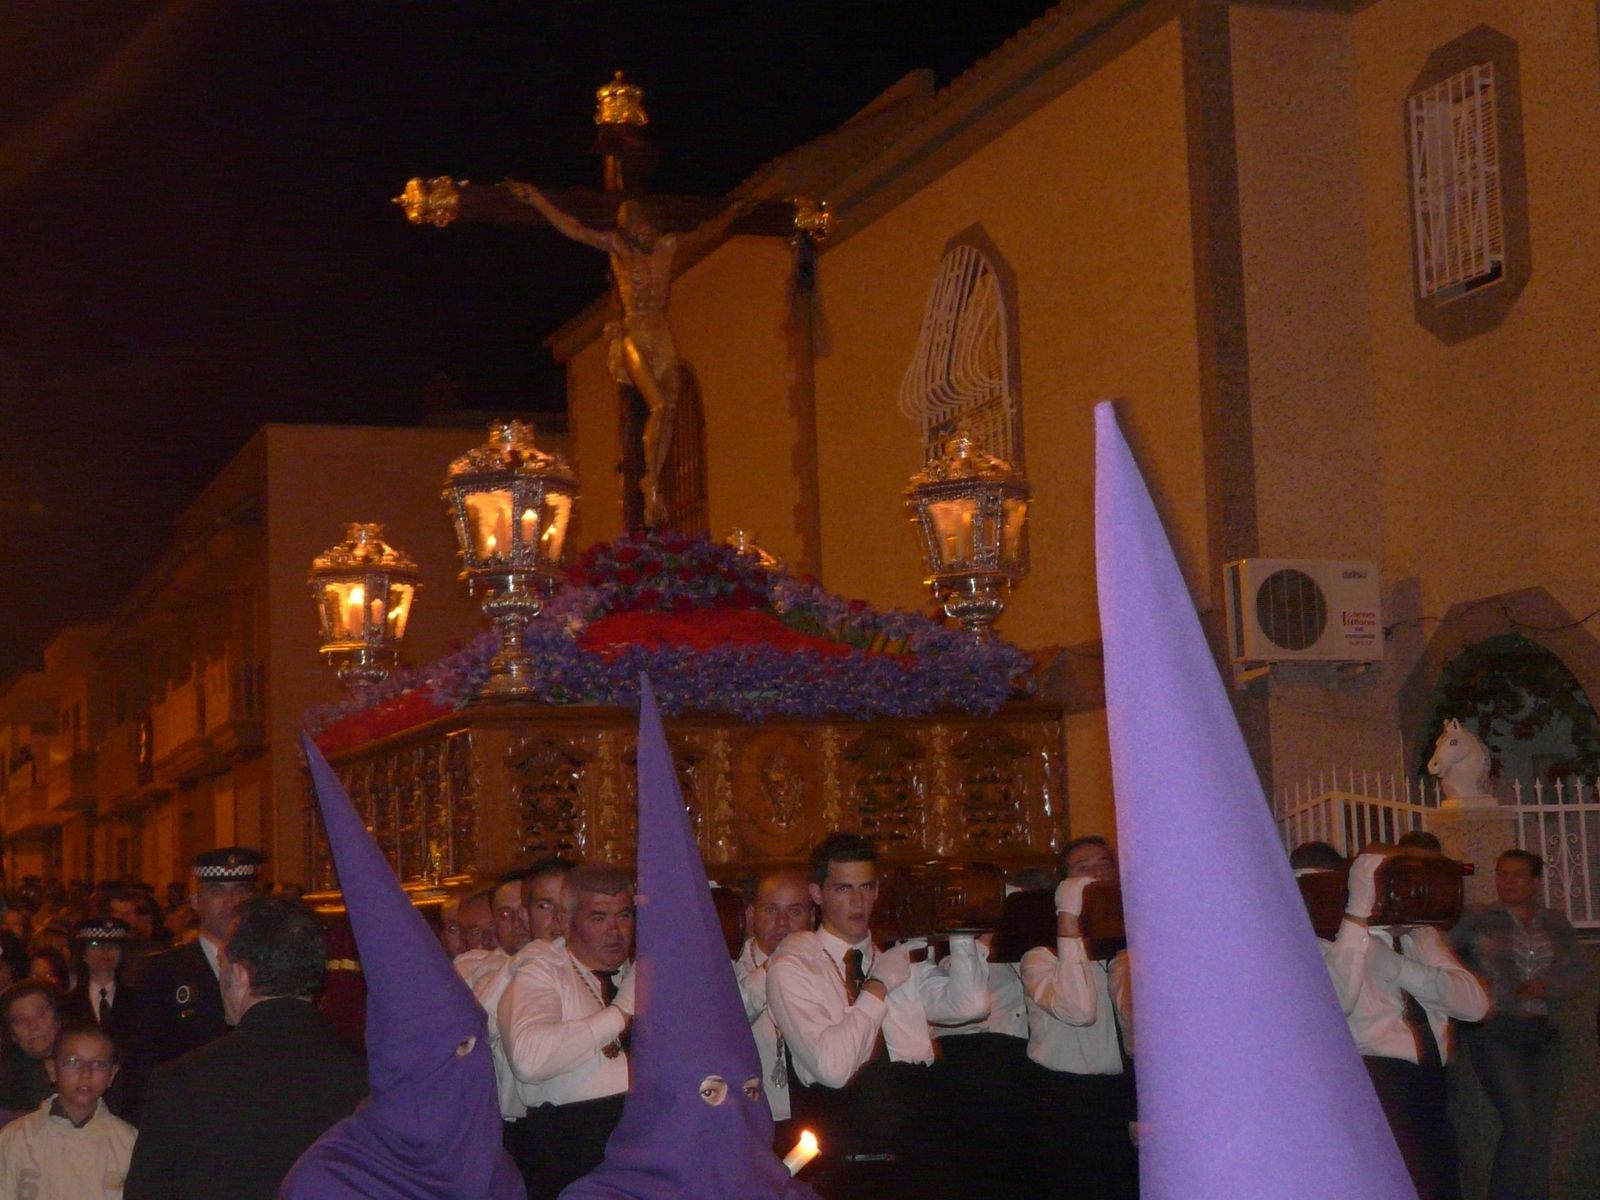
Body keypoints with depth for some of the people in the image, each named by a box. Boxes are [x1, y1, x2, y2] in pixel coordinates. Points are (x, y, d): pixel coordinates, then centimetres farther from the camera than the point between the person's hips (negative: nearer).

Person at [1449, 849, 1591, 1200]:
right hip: (1495, 1032, -4)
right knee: (1521, 1123, -16)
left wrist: (1547, 986, -9)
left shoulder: (1556, 925, 13)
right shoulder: (1477, 921, 3)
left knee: (1540, 1130, 2)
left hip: (1541, 1033, 4)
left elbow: (1579, 975, 9)